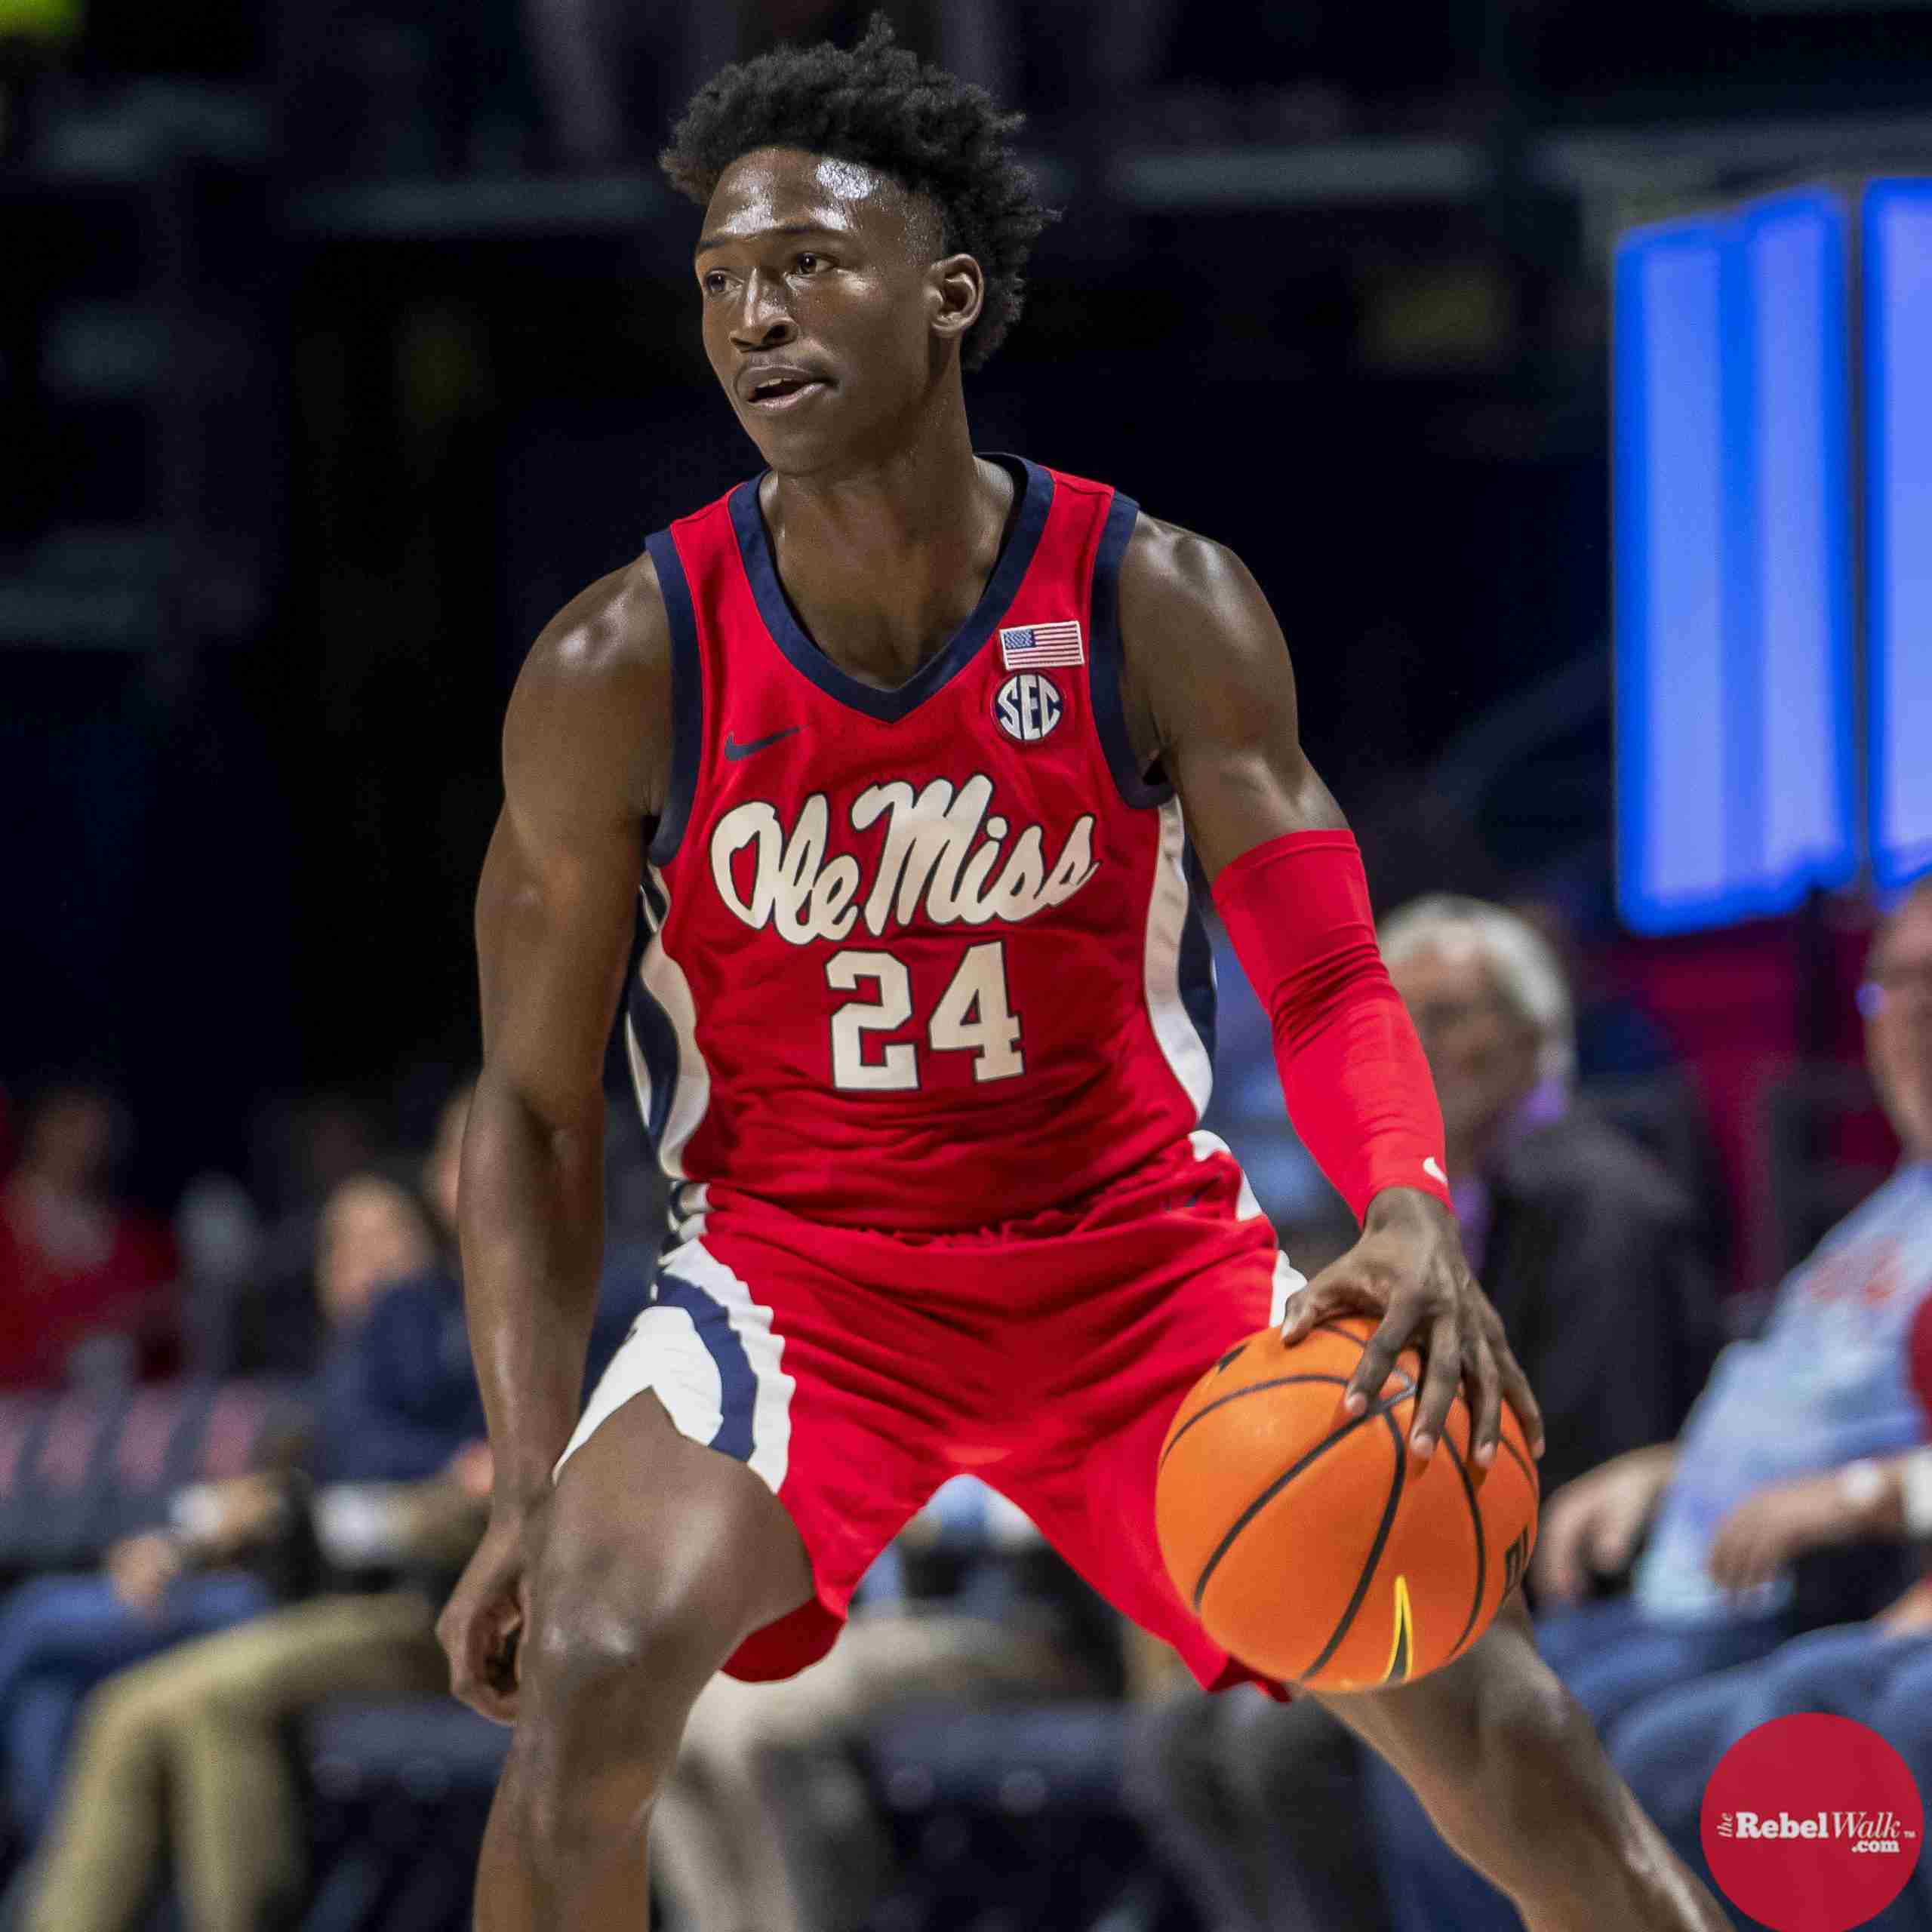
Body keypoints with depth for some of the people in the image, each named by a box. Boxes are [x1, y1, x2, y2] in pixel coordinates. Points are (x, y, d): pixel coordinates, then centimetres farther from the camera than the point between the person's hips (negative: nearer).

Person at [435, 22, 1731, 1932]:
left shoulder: (1158, 608, -12)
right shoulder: (623, 669, -13)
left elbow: (1325, 975, -14)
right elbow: (534, 1110, -7)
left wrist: (1411, 1216, -37)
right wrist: (532, 1494, -15)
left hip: (1138, 1254, 1)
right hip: (800, 1278, -1)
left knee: (1460, 1676, -5)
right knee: (590, 1669, -26)